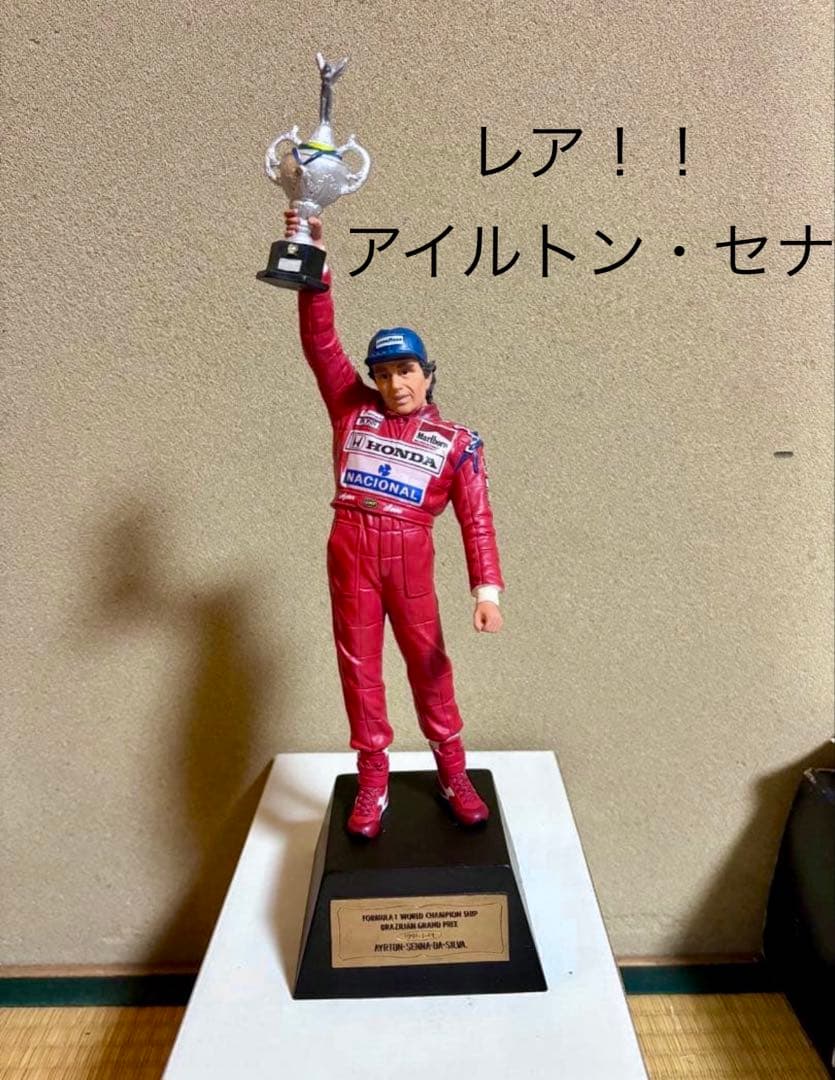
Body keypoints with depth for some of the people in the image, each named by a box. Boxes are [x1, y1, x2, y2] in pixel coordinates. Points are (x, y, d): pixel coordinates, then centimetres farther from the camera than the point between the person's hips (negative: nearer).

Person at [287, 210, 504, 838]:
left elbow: (476, 519, -3)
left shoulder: (455, 442, 3)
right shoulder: (354, 410, 8)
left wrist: (487, 589, -12)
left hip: (409, 553, -2)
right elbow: (320, 341, 3)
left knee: (427, 661, 8)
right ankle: (372, 782, 22)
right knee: (359, 664, 8)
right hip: (350, 548, 2)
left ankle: (453, 771, 25)